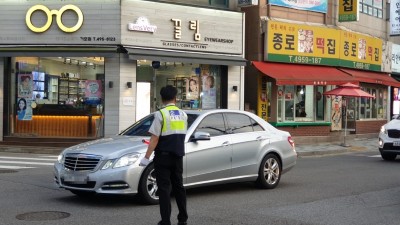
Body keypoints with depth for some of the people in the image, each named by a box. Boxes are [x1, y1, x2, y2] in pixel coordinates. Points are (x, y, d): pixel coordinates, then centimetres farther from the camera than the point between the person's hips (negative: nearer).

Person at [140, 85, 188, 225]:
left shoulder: (161, 114, -11)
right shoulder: (183, 115, 6)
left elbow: (154, 138, -15)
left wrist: (146, 157, -13)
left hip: (163, 157, -5)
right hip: (178, 156, 5)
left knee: (164, 188, 0)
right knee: (178, 186, 16)